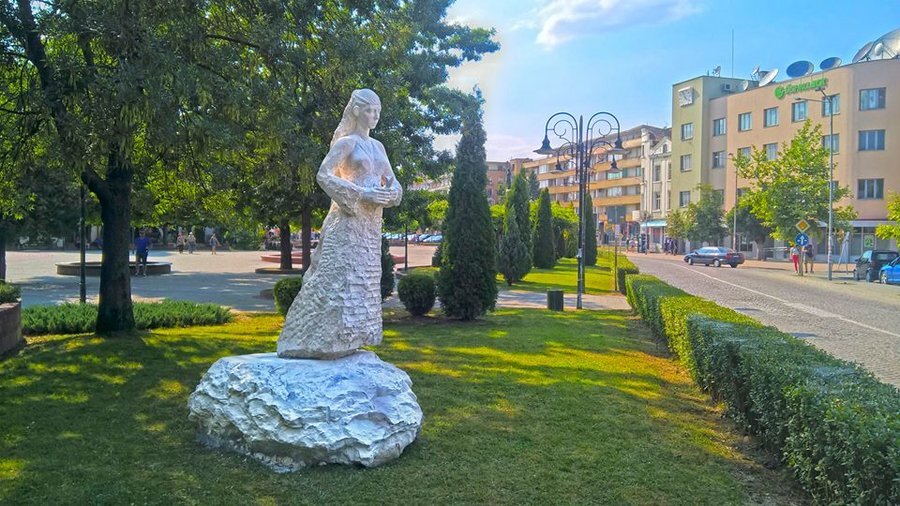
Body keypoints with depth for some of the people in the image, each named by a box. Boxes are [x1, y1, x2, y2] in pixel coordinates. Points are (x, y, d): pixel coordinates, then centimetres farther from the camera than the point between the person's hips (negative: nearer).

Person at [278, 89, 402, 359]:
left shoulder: (378, 146, 18)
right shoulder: (346, 142, -3)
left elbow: (394, 182, 19)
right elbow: (323, 175, -14)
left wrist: (391, 192, -6)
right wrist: (362, 194, -20)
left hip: (371, 225, 8)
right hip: (348, 220, -8)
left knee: (362, 281, 7)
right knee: (338, 277, -11)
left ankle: (343, 340, 14)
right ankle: (315, 340, -4)